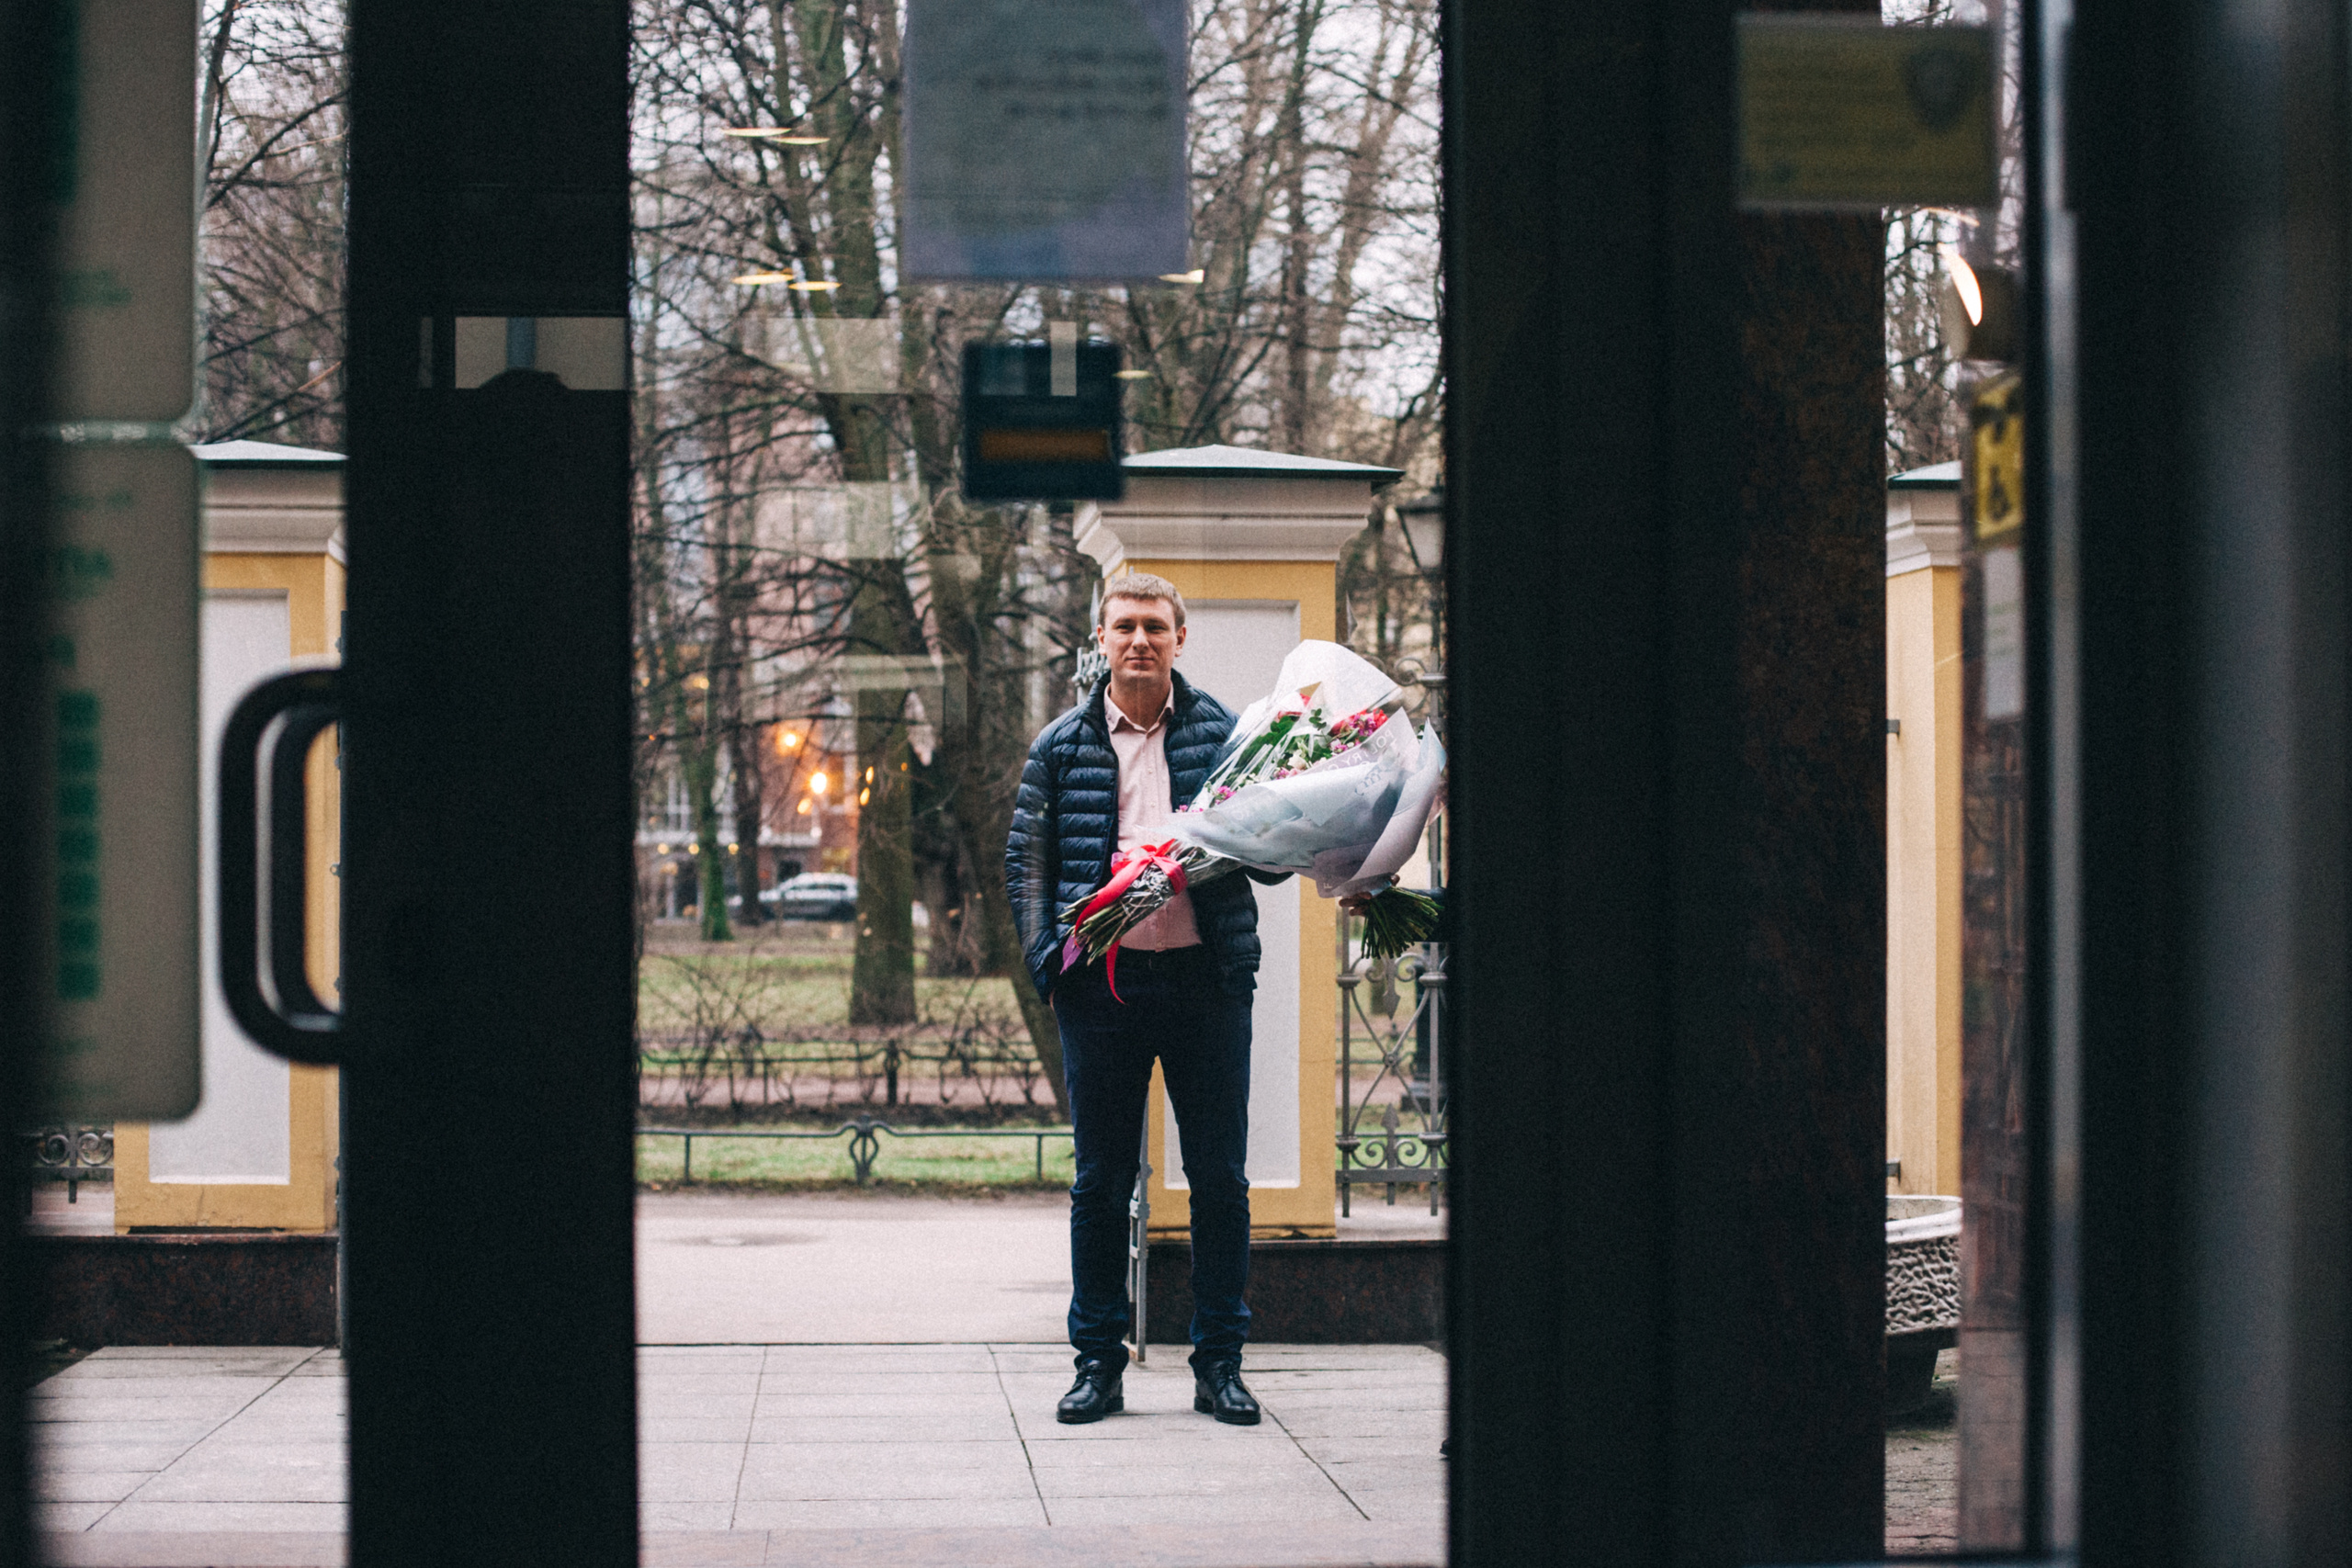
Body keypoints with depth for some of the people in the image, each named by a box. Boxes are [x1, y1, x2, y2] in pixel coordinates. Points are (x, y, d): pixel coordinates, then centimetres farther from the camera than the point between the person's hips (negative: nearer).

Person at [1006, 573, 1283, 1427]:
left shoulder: (1223, 736, 6)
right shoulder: (1063, 746, 7)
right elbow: (1027, 861, 8)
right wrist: (1050, 963, -3)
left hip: (1205, 978, 0)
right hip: (1102, 983, 0)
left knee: (1220, 1178, 3)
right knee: (1101, 1180, 5)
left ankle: (1220, 1363, 11)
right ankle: (1099, 1363, 13)